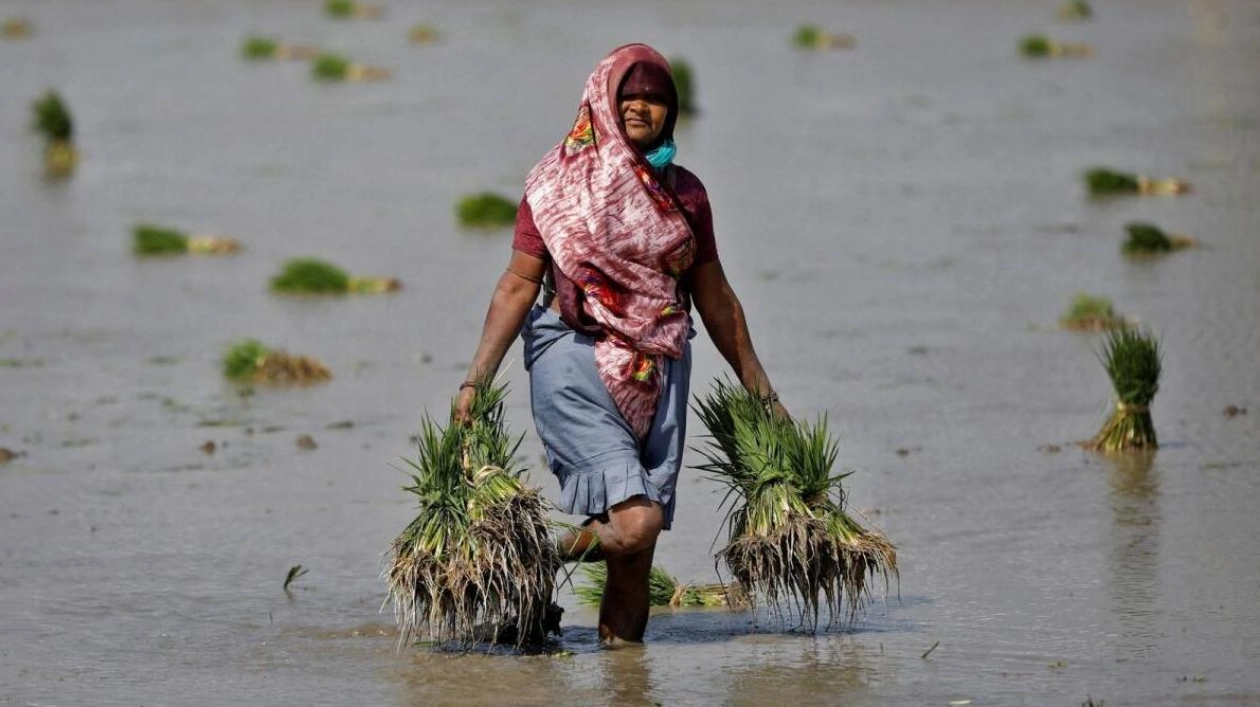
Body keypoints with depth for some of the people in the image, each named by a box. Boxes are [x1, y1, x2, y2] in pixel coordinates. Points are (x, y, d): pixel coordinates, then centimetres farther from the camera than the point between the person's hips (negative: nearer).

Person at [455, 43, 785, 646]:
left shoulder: (684, 193, 11)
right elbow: (519, 285, 1)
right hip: (577, 365, -4)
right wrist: (475, 381, -6)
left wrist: (762, 393, 19)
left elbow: (715, 298, 18)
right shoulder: (557, 184, 1)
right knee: (635, 522, -21)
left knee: (638, 553, 0)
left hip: (658, 371, 4)